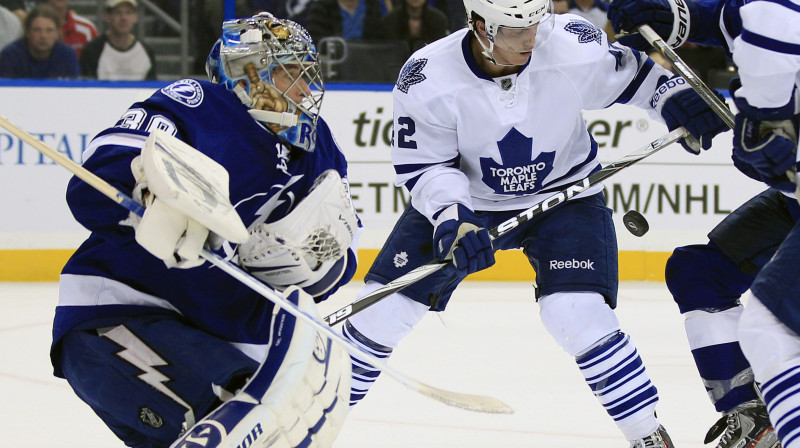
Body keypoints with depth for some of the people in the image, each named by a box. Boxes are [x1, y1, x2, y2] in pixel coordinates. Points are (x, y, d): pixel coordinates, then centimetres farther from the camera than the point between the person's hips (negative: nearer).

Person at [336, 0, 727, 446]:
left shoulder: (574, 47, -24)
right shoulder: (427, 80, -25)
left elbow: (632, 73, -4)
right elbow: (424, 167, -15)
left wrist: (675, 96, -22)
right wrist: (452, 218, -32)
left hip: (564, 195, -1)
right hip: (467, 199, 1)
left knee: (578, 315, -21)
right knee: (385, 307, -3)